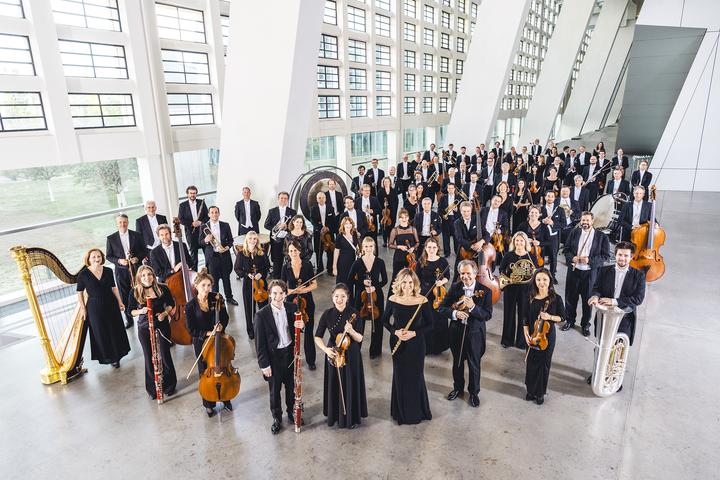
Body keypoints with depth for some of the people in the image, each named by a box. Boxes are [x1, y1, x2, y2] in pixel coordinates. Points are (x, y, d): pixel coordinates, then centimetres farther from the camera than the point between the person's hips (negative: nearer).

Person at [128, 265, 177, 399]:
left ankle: (169, 385, 29)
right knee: (149, 358, 10)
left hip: (162, 326, -1)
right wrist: (140, 311, -20)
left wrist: (165, 313, -15)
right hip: (144, 329, 1)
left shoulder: (163, 288, -9)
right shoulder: (135, 292, -7)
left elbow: (171, 304, 4)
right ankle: (152, 389, 29)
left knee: (165, 356, 6)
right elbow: (131, 311, 1)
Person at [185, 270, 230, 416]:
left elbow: (225, 318, 1)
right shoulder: (190, 306, -15)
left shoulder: (216, 298, -9)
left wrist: (221, 326, -18)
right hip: (201, 343, -2)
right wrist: (208, 333, -22)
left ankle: (226, 398, 37)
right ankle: (209, 404, 32)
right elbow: (191, 330, -11)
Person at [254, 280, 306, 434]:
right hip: (273, 356, -3)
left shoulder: (292, 308, -7)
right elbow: (260, 342, -13)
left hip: (290, 352, 3)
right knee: (275, 389, 15)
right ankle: (277, 418, 37)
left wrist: (301, 325, -18)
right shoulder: (261, 315, -18)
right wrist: (264, 364, -11)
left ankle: (291, 412, 45)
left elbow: (298, 327, 7)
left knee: (291, 386, 20)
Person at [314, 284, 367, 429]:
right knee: (334, 386, 14)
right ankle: (335, 415, 36)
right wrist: (325, 349, -24)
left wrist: (351, 331, -31)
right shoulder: (327, 314, -10)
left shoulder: (354, 314, -13)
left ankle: (352, 417, 31)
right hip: (333, 354, 2)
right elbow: (317, 337, -7)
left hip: (351, 356, -1)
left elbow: (359, 339, -11)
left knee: (351, 386, 9)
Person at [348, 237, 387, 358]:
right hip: (361, 296, 0)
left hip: (377, 295, 1)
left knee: (377, 324, 8)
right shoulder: (357, 263, -5)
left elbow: (384, 280, 2)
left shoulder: (380, 262, -4)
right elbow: (350, 279, 1)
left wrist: (375, 287, -15)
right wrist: (362, 282, -14)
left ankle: (375, 350, 25)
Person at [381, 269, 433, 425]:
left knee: (416, 376, 8)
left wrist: (414, 333, -19)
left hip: (416, 344, -1)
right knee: (400, 376, 12)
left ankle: (417, 411, 31)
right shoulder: (392, 300, -9)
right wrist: (395, 331, -14)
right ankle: (401, 412, 33)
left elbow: (429, 324, -5)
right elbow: (385, 320, 3)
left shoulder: (422, 301, -12)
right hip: (398, 344, 1)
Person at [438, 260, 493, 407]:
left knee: (474, 365, 13)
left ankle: (473, 393, 35)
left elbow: (488, 315, -17)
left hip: (475, 333, -2)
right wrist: (454, 313, -24)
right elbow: (442, 308, -6)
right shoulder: (455, 287, -6)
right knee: (457, 362, 20)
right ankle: (458, 387, 43)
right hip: (456, 331, 3)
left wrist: (473, 307, -32)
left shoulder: (485, 291, -13)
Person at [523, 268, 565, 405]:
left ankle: (540, 393, 28)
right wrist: (526, 333, -8)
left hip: (547, 337, -2)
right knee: (531, 364, 11)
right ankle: (531, 390, 31)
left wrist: (550, 317, -19)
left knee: (544, 365, 10)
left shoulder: (556, 298, -10)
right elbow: (526, 319, 2)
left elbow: (562, 317, -1)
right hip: (532, 336, 2)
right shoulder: (530, 298, -5)